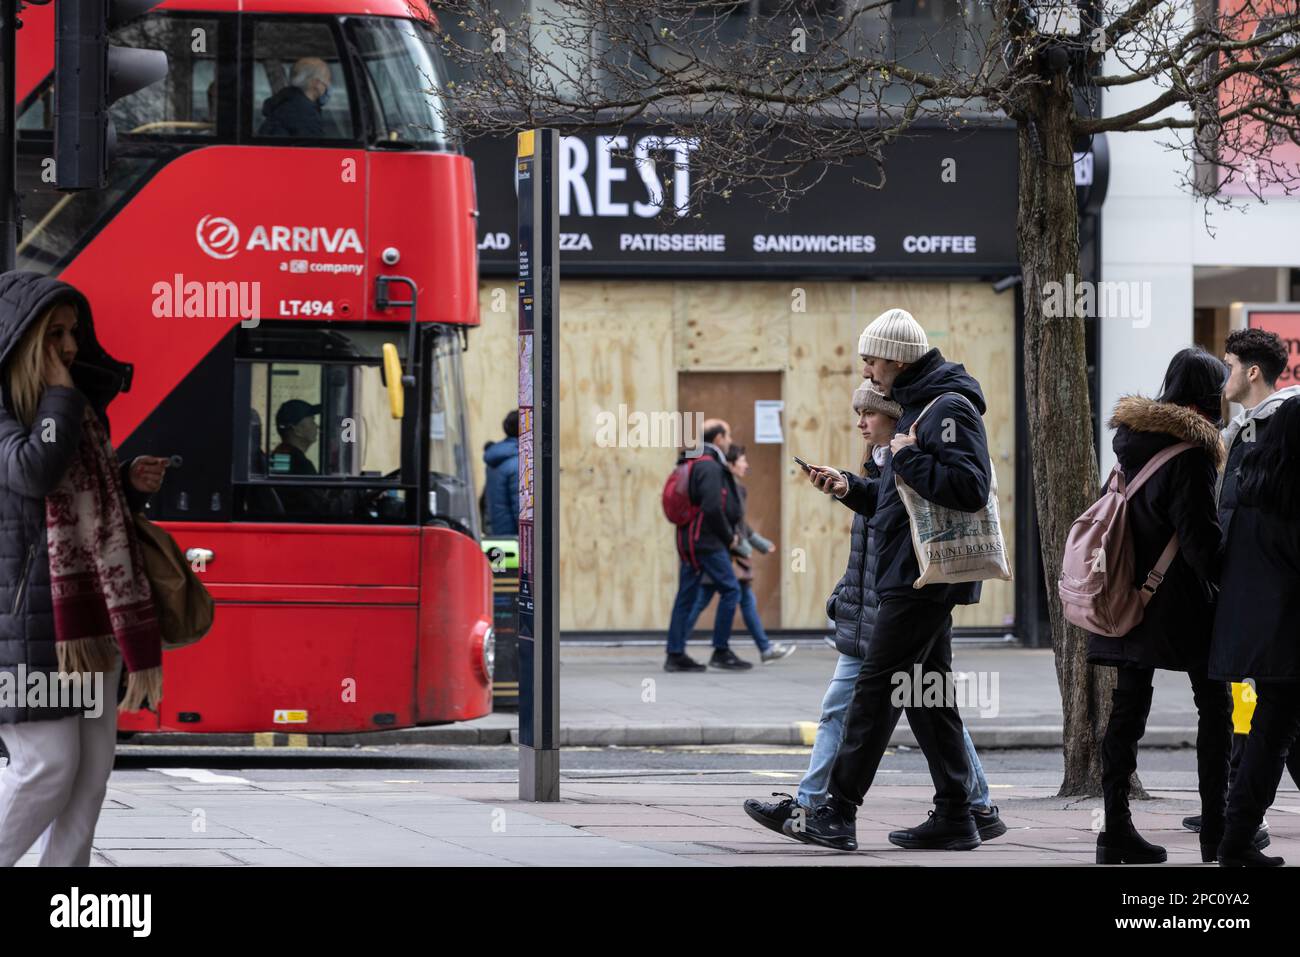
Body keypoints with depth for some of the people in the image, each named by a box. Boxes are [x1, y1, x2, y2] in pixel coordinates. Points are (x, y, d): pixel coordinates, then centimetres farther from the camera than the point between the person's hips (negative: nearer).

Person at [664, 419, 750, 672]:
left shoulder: (692, 464, 18)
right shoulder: (710, 467, -13)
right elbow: (712, 508, -22)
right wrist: (728, 536, -8)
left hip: (689, 541, 10)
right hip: (708, 541, -10)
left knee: (686, 595, 9)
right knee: (730, 590, -5)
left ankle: (675, 654, 9)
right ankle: (721, 652, -5)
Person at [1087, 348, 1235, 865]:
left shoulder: (1130, 435, 9)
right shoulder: (1192, 446, -15)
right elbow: (1200, 532, -18)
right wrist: (1222, 584, -7)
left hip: (1129, 591, 7)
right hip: (1180, 599, -7)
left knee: (1128, 706, 8)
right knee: (1214, 703, 6)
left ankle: (1116, 828, 5)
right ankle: (1216, 827, 4)